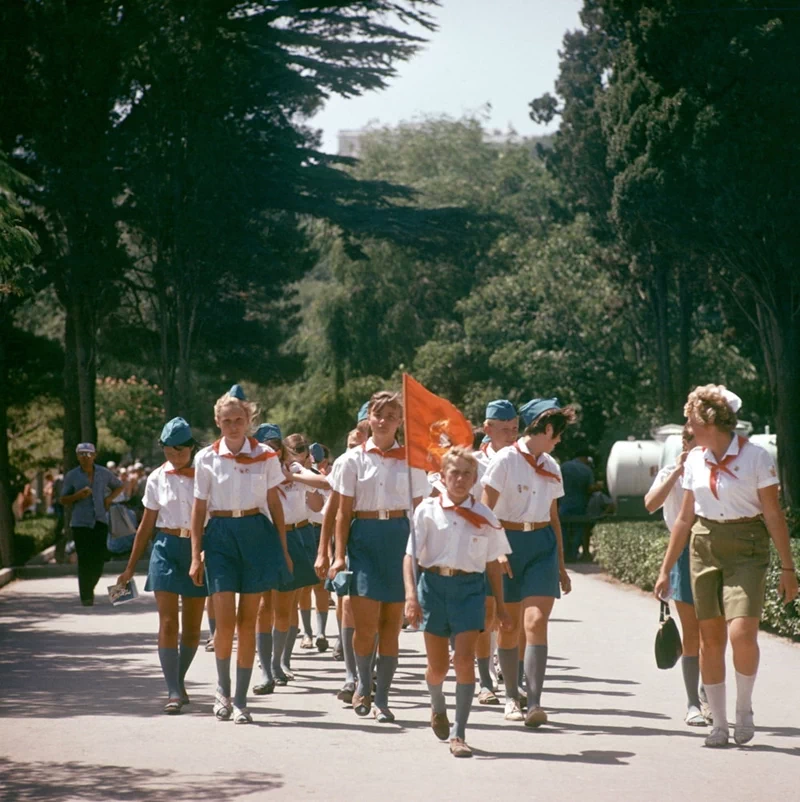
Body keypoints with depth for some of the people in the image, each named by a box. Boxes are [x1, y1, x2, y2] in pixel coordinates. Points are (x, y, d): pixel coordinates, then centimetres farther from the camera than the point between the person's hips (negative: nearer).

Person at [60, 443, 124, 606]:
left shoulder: (104, 473, 8)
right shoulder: (72, 476, 3)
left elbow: (119, 486, 24)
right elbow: (63, 500, 5)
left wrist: (110, 497, 5)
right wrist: (78, 495, -14)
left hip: (100, 521, 2)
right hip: (80, 523, -2)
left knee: (99, 559, -1)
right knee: (84, 560, -8)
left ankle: (90, 588, 24)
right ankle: (86, 596, 0)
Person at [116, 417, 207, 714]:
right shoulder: (157, 479, 4)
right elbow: (146, 525, 10)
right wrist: (130, 567, 11)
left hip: (199, 549, 0)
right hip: (166, 548, 0)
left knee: (192, 626, 8)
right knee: (168, 623, -9)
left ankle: (180, 681, 27)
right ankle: (173, 692, -10)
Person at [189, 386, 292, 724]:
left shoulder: (265, 455, 2)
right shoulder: (206, 458, 2)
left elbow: (274, 504, 8)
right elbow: (199, 508, 5)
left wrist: (283, 549, 6)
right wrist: (196, 556, 2)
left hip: (257, 534, 0)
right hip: (220, 535, 0)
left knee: (248, 621, 3)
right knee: (225, 620, -8)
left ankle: (240, 700, 11)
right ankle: (222, 688, 16)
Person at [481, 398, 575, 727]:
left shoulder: (550, 466, 13)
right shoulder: (506, 459, -5)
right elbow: (485, 511, -8)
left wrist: (561, 565, 19)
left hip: (542, 545, 3)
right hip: (508, 542, -3)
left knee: (536, 622, -12)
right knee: (509, 625, 5)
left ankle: (535, 702, -17)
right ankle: (511, 697, 21)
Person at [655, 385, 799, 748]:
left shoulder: (755, 456, -7)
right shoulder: (695, 460, 7)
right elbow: (685, 518, 14)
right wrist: (666, 568, 14)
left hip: (746, 548, -5)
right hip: (705, 547, 5)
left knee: (741, 633, -18)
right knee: (710, 638, 2)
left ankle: (744, 707, 6)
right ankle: (719, 723, 12)